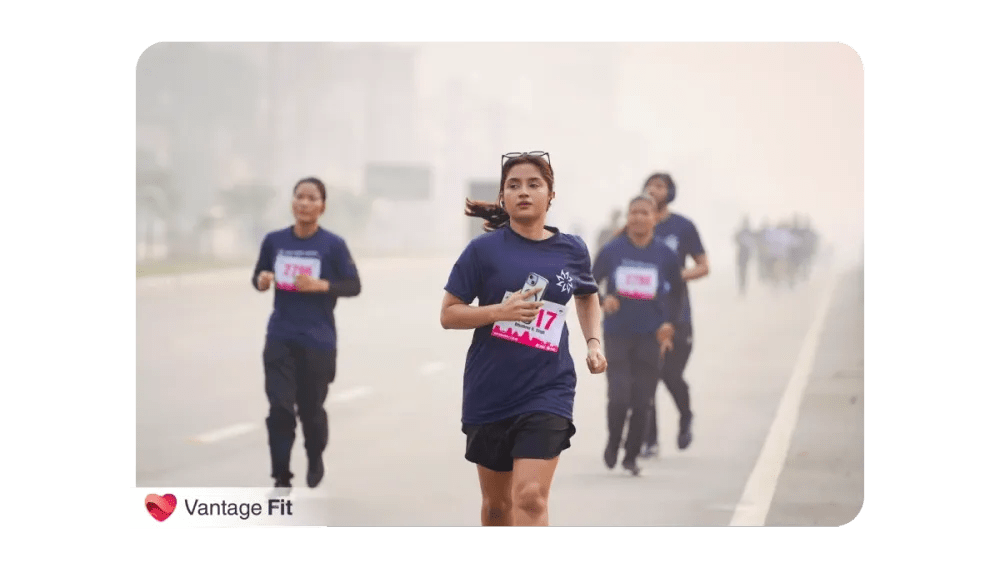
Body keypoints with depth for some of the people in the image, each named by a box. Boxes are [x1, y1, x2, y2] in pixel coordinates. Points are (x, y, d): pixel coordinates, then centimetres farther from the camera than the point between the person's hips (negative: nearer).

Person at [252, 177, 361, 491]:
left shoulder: (333, 245, -8)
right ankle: (281, 479, 0)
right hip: (280, 340, 1)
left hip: (317, 342, -1)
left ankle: (315, 460, 40)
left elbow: (354, 285, -3)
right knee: (279, 409, -9)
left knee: (310, 409, 10)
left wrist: (321, 285, -19)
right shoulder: (274, 241, 0)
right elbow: (258, 276, 12)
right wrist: (262, 281, -11)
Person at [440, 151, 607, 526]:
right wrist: (499, 310, -19)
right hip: (489, 392, 0)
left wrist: (594, 343, 11)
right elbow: (448, 315, -4)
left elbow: (588, 296, 25)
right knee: (496, 502, 14)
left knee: (530, 497, -16)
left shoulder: (572, 250, 4)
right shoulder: (484, 249, -4)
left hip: (547, 390, 0)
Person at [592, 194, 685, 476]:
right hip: (617, 334, -1)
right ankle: (613, 442, 17)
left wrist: (669, 323, 2)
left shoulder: (665, 255, -1)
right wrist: (602, 301, -12)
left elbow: (677, 292, 13)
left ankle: (631, 455, 18)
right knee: (619, 396, -11)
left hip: (650, 336, 1)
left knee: (642, 402, 2)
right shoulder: (612, 251, -3)